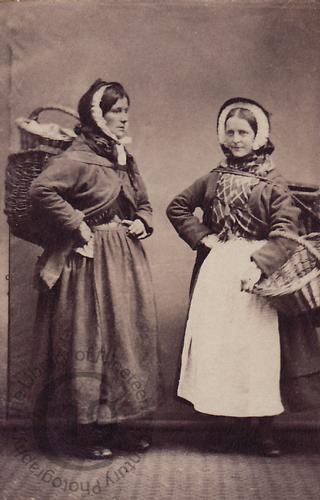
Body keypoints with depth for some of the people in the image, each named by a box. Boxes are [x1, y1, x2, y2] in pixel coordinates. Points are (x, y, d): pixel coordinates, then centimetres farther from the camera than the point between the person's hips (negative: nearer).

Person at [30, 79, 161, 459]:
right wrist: (77, 225, -21)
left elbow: (143, 202, 25)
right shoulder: (77, 158, -12)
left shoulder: (123, 158, 14)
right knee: (91, 342, -1)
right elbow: (41, 191, -25)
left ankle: (112, 425, 25)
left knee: (127, 339, 12)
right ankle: (89, 432, 12)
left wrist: (142, 222, 5)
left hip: (126, 258, 9)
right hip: (92, 261, -9)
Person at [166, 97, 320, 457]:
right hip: (216, 274, 4)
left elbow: (286, 230, -10)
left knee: (260, 349, -1)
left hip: (256, 272, -3)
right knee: (218, 346, 3)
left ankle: (264, 429, 12)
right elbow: (177, 207, 18)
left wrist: (260, 264, -23)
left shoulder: (272, 182, -1)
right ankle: (239, 427, 16)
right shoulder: (213, 179, 10)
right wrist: (201, 237, 5)